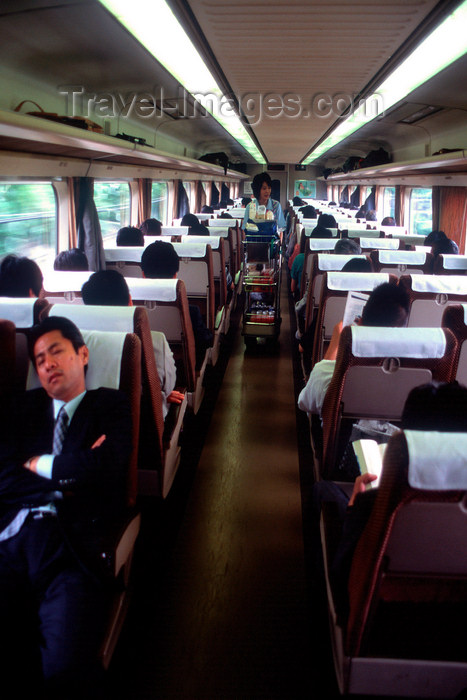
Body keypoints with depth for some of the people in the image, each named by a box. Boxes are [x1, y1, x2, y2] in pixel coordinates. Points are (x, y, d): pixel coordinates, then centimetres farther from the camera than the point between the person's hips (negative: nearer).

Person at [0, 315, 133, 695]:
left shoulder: (111, 405, 16)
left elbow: (105, 464, -2)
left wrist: (40, 465, 8)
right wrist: (68, 475, 0)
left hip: (73, 545, -2)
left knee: (65, 671, -26)